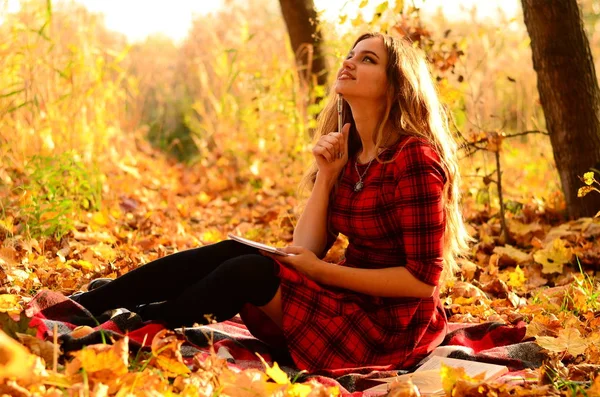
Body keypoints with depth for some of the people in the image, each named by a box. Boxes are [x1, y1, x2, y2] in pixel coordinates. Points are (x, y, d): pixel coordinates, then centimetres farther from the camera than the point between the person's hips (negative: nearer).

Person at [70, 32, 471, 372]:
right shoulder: (347, 152, 8)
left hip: (392, 329, -8)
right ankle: (81, 307, -2)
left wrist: (323, 271, -18)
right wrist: (325, 175, -7)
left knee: (249, 272, -20)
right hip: (349, 302, 8)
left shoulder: (415, 159, -17)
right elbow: (304, 251, 3)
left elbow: (423, 279, -20)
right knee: (233, 252, -5)